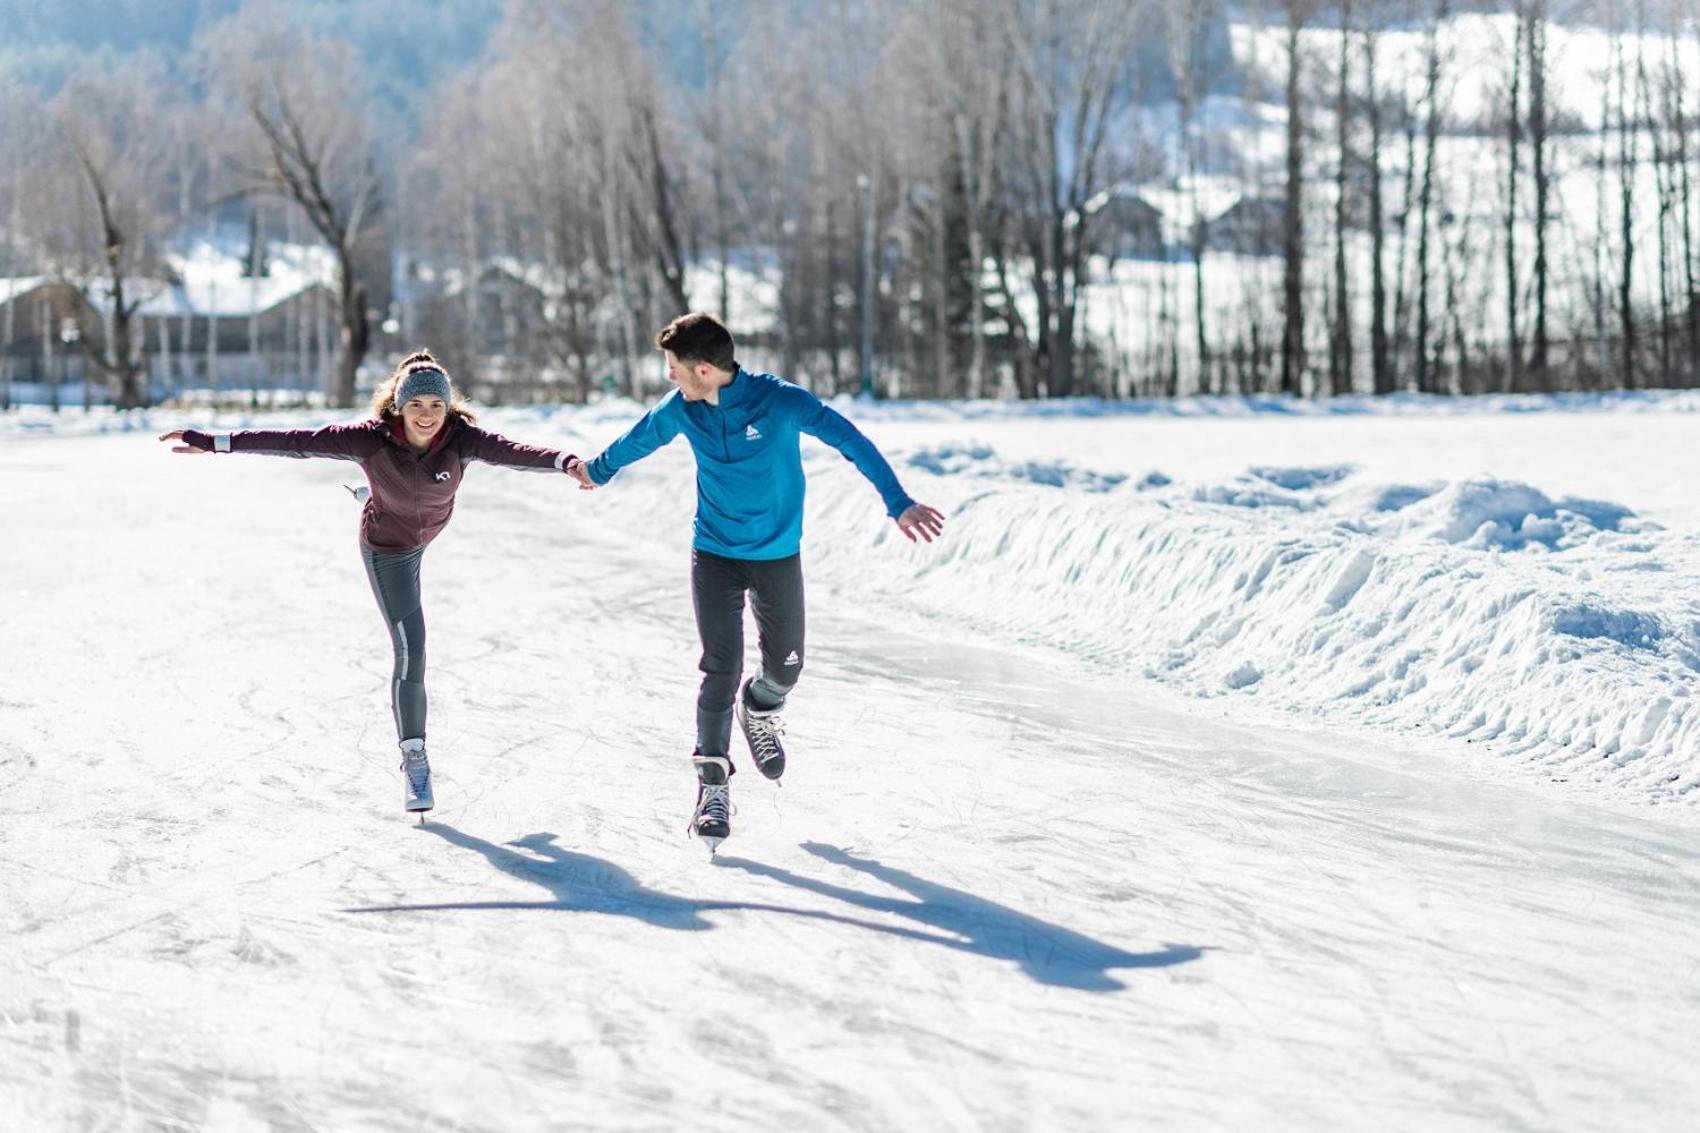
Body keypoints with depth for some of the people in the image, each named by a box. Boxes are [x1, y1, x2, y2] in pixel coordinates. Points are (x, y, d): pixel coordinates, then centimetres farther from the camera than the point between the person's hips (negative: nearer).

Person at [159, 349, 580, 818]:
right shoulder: (372, 440, -37)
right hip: (387, 549, -4)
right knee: (410, 651, -12)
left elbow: (510, 452, -50)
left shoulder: (460, 438, -33)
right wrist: (214, 443, -42)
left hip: (429, 531, 4)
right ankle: (414, 759, -1)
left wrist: (563, 462, -70)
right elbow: (294, 442, -39)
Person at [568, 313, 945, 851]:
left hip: (777, 556, -1)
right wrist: (597, 470, 31)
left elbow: (850, 441, -23)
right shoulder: (681, 410, -9)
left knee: (785, 664, 7)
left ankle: (759, 710, 41)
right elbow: (639, 439, 13)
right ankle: (712, 777, 0)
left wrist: (897, 502, -33)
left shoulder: (779, 400, -21)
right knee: (722, 668, -10)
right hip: (714, 554, 1)